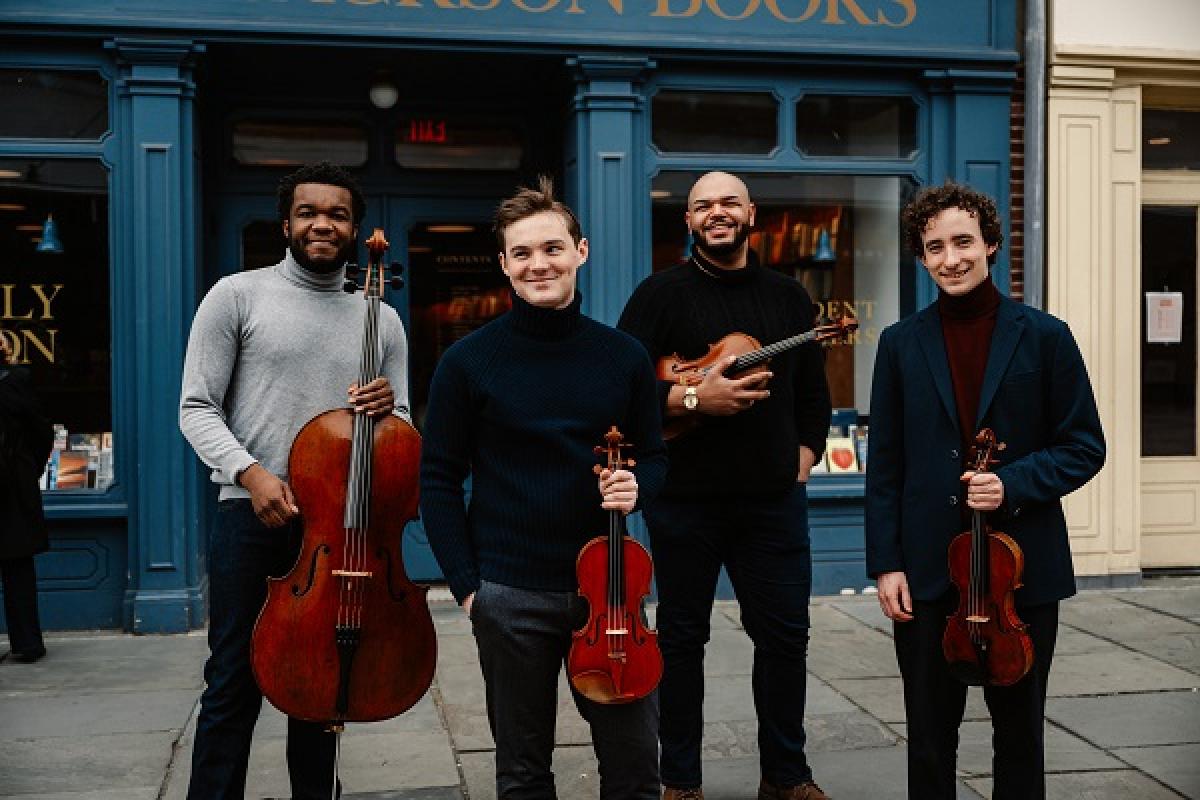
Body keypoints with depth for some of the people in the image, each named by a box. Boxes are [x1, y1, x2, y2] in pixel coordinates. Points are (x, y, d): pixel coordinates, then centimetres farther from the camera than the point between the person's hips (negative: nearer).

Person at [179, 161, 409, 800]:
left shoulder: (381, 321, 12)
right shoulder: (238, 296, 2)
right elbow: (196, 408, -2)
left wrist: (387, 409, -10)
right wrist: (249, 470, -19)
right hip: (253, 515, -3)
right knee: (234, 682, 0)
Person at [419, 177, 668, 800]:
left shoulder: (623, 357, 0)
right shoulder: (468, 362, -5)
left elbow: (652, 456, 12)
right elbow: (440, 480, -1)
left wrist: (636, 485, -11)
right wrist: (465, 584, -6)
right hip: (511, 596, -1)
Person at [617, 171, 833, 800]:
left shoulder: (788, 297, 11)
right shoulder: (662, 293, -1)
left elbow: (813, 390, 15)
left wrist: (804, 455, 3)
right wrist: (694, 398, -19)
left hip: (774, 497, 3)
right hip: (684, 499, -3)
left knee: (785, 634, 8)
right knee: (682, 636, 7)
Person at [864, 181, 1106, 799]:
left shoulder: (1044, 337, -1)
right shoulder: (901, 344, 4)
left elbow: (1085, 448, 0)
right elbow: (884, 464, 3)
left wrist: (1013, 483, -17)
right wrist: (885, 562, -3)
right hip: (927, 571, 1)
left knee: (1020, 731, 14)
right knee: (929, 736, 11)